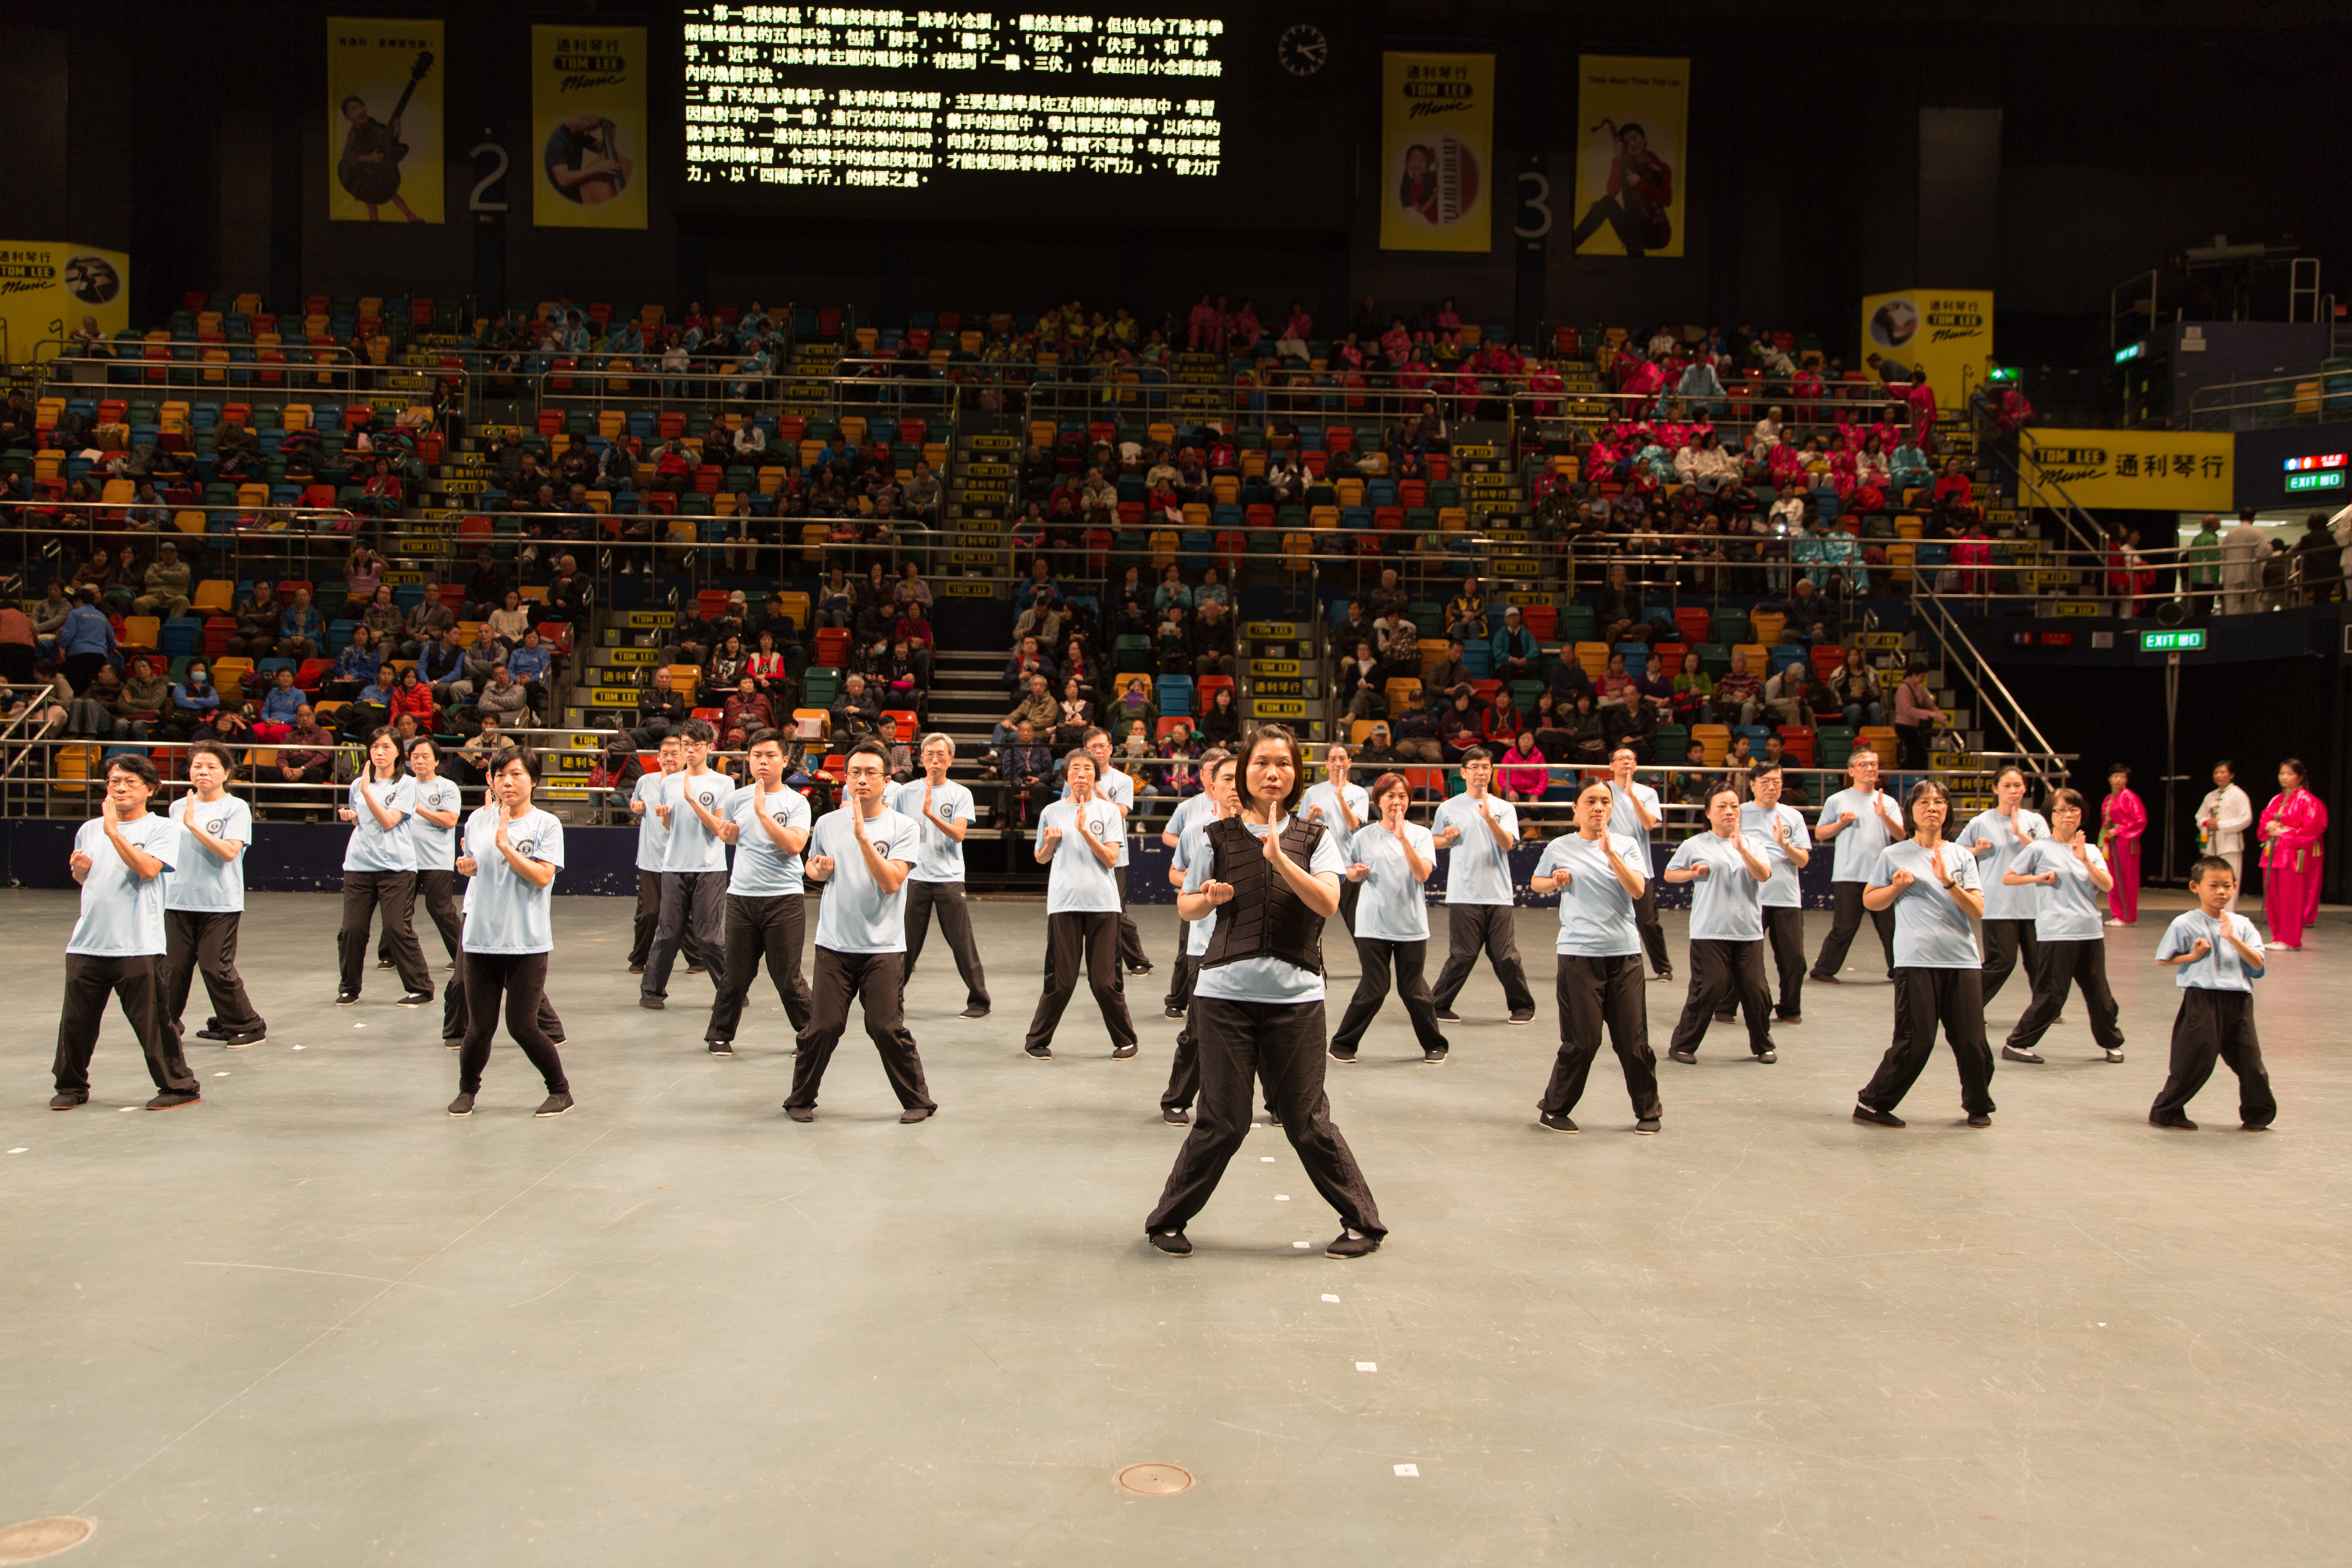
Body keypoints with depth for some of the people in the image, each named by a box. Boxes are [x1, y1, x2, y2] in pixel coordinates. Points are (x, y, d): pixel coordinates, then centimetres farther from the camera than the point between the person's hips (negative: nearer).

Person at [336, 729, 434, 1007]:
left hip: (395, 866, -4)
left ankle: (420, 988, 4)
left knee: (397, 928, -7)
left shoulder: (406, 784, -1)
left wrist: (367, 791, -18)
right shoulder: (358, 784, 13)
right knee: (352, 929, 2)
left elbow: (389, 821, -13)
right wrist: (350, 816, 4)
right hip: (358, 864, 4)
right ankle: (349, 988, 17)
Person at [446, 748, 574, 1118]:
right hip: (481, 935, 3)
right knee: (480, 1027, 5)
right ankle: (467, 1090, 30)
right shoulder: (478, 819, 7)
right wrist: (466, 865, 2)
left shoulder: (547, 824, -4)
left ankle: (560, 1091, 16)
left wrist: (505, 844, -18)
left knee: (523, 1026, -4)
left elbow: (542, 876, -15)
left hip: (528, 942, -3)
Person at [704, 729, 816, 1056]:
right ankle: (720, 1035, 23)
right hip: (741, 896, 3)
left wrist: (763, 811, -19)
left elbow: (794, 845, -17)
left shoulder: (796, 802, -3)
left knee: (787, 978, 0)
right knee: (736, 975, 7)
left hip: (784, 899, -3)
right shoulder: (737, 799, 9)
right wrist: (728, 832, 2)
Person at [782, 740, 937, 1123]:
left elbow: (891, 882, -15)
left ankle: (918, 1101, 11)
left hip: (883, 947, -2)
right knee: (824, 1026, -1)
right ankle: (801, 1099, 19)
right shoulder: (827, 823, 7)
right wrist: (820, 869, 0)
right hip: (834, 944, 2)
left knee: (885, 1027, -6)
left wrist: (863, 836, -21)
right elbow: (810, 868, 24)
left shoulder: (902, 827, -3)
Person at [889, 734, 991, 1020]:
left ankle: (979, 1001, 7)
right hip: (914, 876, 2)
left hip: (950, 877, -1)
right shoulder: (906, 792, 8)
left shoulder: (961, 794, 3)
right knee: (906, 943, 3)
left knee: (963, 943, -2)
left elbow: (959, 834, -10)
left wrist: (930, 814, -22)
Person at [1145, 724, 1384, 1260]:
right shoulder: (1217, 837, 4)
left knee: (1307, 1121, 4)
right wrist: (1208, 897, -9)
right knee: (1223, 1121, 1)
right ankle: (1168, 1220, 21)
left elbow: (1328, 903, -13)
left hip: (1295, 995, 0)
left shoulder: (1315, 838, 4)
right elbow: (1185, 907, 14)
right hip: (1226, 993, 0)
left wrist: (1279, 856, -24)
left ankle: (1362, 1223, 22)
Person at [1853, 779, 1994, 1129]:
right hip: (1917, 959, -3)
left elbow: (1978, 911, 1)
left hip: (1963, 959, 3)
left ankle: (1978, 1106, 25)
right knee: (1916, 1041, -6)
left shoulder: (1962, 857, 10)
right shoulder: (1895, 856, 5)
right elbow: (1869, 901, 13)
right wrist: (1897, 887, -5)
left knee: (1971, 1040, 1)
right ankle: (1872, 1103, 9)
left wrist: (1949, 883, -13)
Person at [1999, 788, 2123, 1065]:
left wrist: (2085, 860, -14)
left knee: (2099, 993, 9)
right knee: (2051, 996, -6)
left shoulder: (2091, 850, 13)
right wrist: (2038, 878, -9)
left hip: (2091, 932, 5)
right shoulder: (2041, 848, 0)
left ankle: (2112, 1043, 29)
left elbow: (2107, 886, 0)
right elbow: (2007, 877, 4)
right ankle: (2015, 1045, 3)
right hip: (2056, 934, -5)